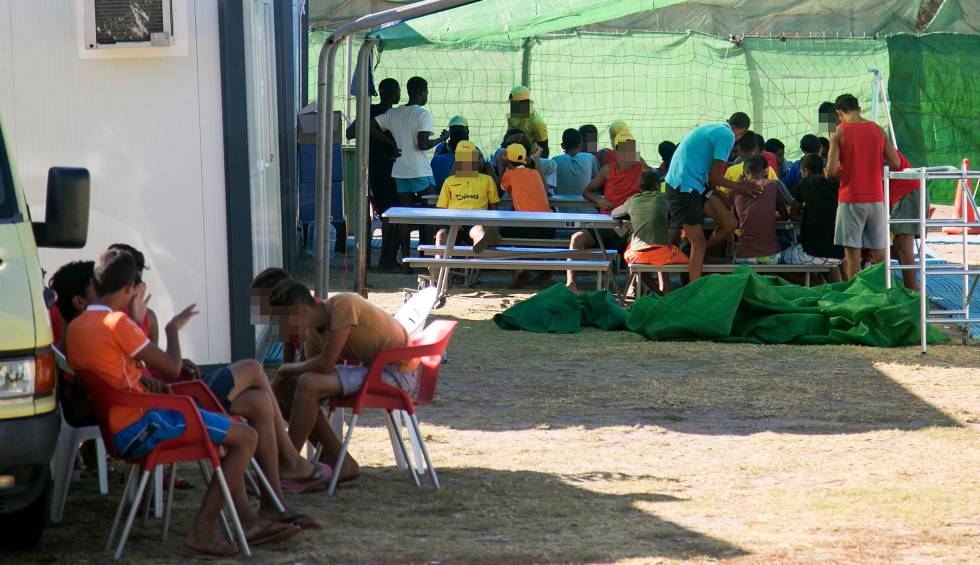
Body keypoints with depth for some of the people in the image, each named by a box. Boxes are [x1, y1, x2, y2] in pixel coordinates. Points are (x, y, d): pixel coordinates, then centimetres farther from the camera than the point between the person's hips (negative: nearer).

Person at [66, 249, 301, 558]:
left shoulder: (74, 327, 11)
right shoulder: (117, 323, -16)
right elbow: (171, 366, -13)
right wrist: (173, 329, 5)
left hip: (118, 434, 10)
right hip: (142, 425, -10)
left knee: (228, 433, 26)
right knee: (245, 437, -7)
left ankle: (249, 521, 22)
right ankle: (202, 530, -8)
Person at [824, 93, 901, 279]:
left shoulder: (839, 133, -6)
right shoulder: (877, 130, 5)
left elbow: (831, 171, -12)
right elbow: (895, 163, 6)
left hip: (851, 199, -4)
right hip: (876, 198, 4)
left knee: (852, 253, -1)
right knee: (879, 253, 9)